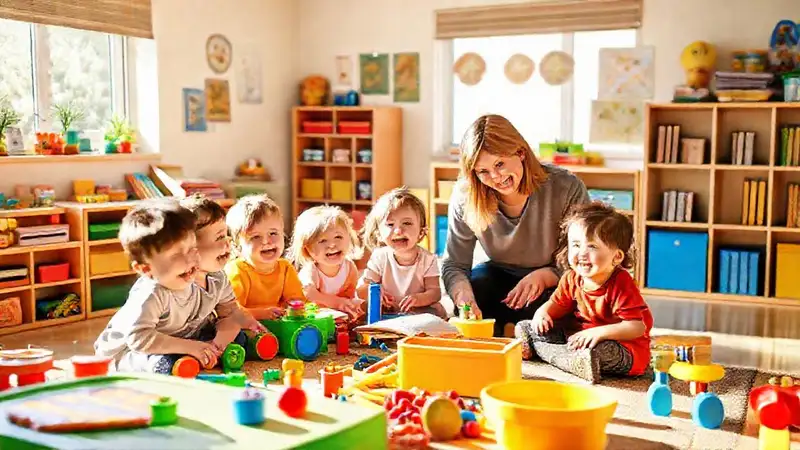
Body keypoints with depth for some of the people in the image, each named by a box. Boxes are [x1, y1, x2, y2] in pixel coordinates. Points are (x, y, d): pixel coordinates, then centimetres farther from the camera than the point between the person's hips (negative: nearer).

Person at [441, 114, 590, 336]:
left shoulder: (567, 188, -23)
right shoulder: (465, 196, -16)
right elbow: (454, 265, -13)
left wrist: (543, 276, -35)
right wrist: (464, 298, -36)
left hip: (553, 285, -2)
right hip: (500, 276, 2)